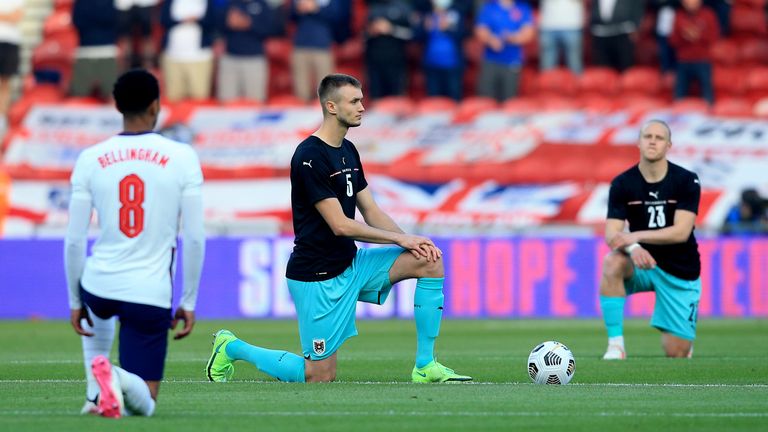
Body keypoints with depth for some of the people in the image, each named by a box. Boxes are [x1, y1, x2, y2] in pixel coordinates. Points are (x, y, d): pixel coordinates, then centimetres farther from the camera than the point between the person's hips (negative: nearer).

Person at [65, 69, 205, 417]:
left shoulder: (90, 159, -1)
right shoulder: (182, 157, -5)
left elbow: (74, 241, 0)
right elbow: (195, 239, -5)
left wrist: (76, 302, 12)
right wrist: (189, 302, 5)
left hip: (99, 288, 2)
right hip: (151, 297, -2)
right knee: (144, 405, 7)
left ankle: (96, 394, 22)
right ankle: (120, 378, -28)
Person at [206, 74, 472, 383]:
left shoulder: (348, 151, 10)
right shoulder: (309, 157, -19)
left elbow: (371, 212, 11)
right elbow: (340, 225, -21)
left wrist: (411, 240, -6)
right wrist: (401, 239, -15)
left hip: (351, 264, 8)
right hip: (318, 277, -8)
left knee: (430, 262, -6)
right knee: (320, 377, -4)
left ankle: (425, 367, -2)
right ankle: (232, 348, 17)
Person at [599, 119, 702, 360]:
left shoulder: (687, 181, -11)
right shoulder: (622, 184, -7)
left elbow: (681, 232, -21)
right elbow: (611, 234, -14)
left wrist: (636, 236, -31)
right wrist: (633, 248, -37)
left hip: (680, 270, -1)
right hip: (642, 264, 1)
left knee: (676, 354, -5)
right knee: (612, 262, -35)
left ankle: (685, 338, 36)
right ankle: (615, 345, -29)